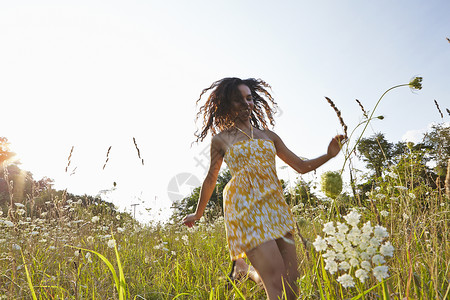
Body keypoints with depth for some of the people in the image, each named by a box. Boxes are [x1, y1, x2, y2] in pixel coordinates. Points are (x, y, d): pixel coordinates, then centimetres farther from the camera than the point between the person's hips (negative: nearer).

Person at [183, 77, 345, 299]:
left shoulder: (269, 136, 16)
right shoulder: (221, 139, 8)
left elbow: (301, 166, 18)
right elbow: (210, 179, 18)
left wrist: (329, 155, 2)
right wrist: (197, 214, 25)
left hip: (275, 206, 5)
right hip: (245, 208, -4)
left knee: (292, 281, 2)